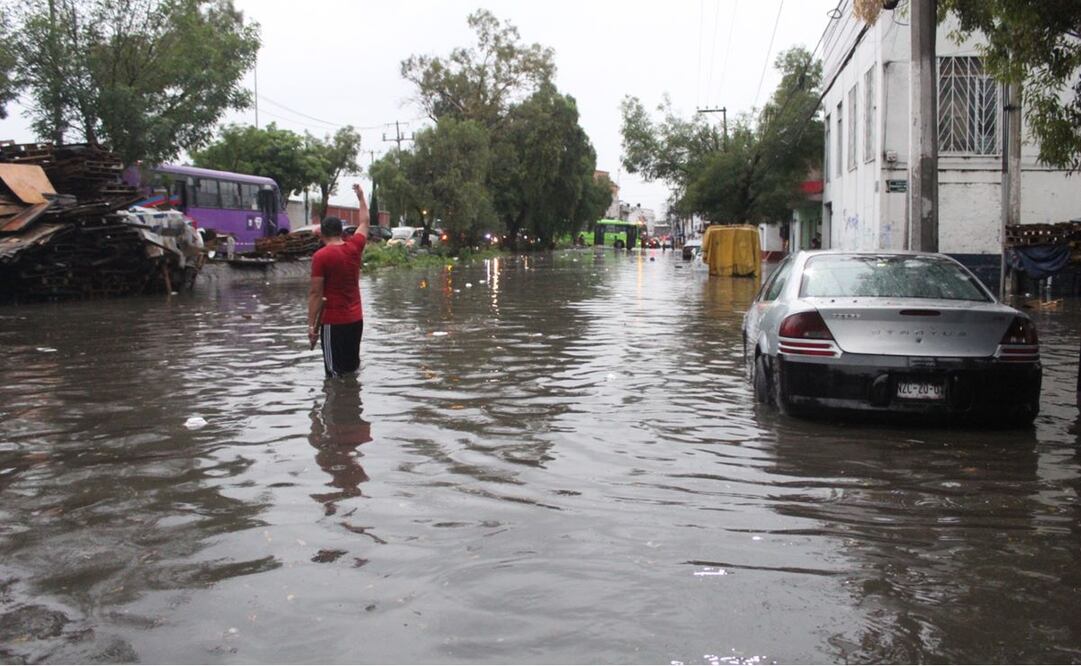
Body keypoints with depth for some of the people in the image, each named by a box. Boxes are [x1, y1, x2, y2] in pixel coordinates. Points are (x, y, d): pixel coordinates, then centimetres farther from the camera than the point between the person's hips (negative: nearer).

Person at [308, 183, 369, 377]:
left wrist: (311, 325, -10)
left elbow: (316, 293, -14)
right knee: (352, 368, 14)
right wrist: (361, 196, 36)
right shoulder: (354, 247, 3)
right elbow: (364, 222, 22)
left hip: (333, 322, -6)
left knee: (336, 373, -3)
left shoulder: (321, 256, -12)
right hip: (356, 319, 6)